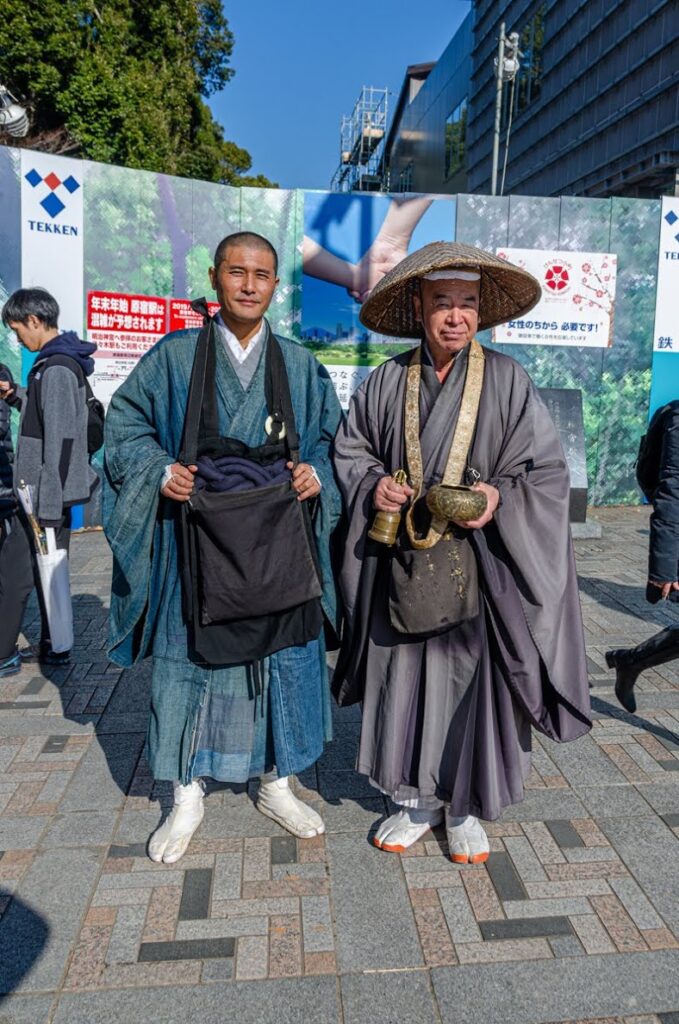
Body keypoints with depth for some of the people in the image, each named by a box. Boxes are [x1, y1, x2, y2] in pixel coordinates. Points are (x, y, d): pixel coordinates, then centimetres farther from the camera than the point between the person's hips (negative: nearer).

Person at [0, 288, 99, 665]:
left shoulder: (55, 368, -17)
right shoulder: (65, 361, 13)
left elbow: (60, 439, -22)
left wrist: (49, 505, -21)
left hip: (50, 491, -10)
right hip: (58, 488, 10)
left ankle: (55, 647, 13)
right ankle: (54, 642, 29)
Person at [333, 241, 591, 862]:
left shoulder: (507, 380, -3)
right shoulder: (387, 381, 3)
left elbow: (547, 469, -2)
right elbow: (349, 447, 13)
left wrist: (501, 496, -18)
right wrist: (372, 483, -6)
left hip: (478, 569, -2)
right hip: (402, 568, 3)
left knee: (473, 680, 6)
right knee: (404, 681, 11)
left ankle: (466, 808, 29)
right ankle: (415, 800, 33)